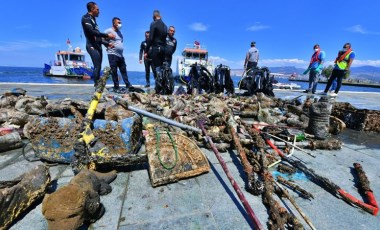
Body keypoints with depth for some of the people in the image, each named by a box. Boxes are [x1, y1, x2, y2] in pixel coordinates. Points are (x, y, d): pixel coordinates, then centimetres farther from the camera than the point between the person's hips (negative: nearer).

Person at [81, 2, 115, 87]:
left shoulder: (93, 19, 24)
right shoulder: (86, 18, -2)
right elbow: (92, 32, -16)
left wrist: (107, 43, 14)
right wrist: (107, 35, -15)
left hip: (97, 46, 9)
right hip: (92, 46, -8)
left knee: (98, 67, 4)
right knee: (97, 67, -17)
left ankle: (98, 86, 6)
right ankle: (97, 86, -17)